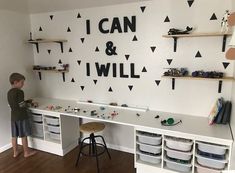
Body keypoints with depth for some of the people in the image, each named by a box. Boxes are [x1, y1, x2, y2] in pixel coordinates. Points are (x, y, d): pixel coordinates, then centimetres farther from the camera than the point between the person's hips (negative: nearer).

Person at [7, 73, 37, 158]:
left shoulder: (9, 92, 8)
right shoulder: (19, 91, -19)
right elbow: (21, 105, -22)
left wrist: (27, 101, 17)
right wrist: (26, 104, -1)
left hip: (13, 117, 8)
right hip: (21, 117, -8)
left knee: (14, 135, 15)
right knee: (24, 136, 5)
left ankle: (15, 152, 28)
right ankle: (26, 152, 17)